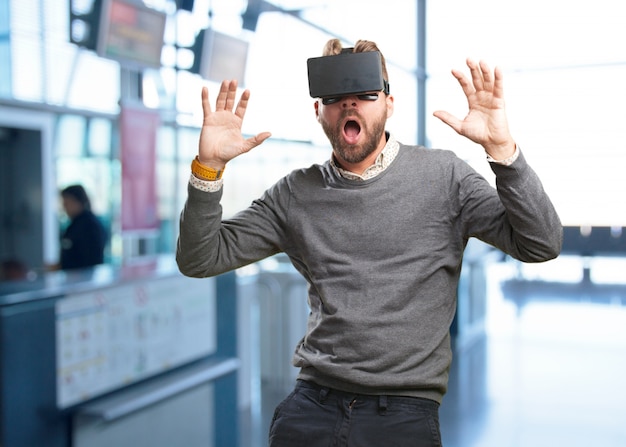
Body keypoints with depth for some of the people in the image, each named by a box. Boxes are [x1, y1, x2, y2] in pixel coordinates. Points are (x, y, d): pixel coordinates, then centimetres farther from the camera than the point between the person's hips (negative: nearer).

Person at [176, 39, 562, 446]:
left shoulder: (441, 174, -1)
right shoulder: (296, 194, 4)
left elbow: (542, 245, -8)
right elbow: (199, 260, 4)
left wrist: (501, 147, -22)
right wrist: (209, 166, -10)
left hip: (405, 411, -1)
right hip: (312, 401, 2)